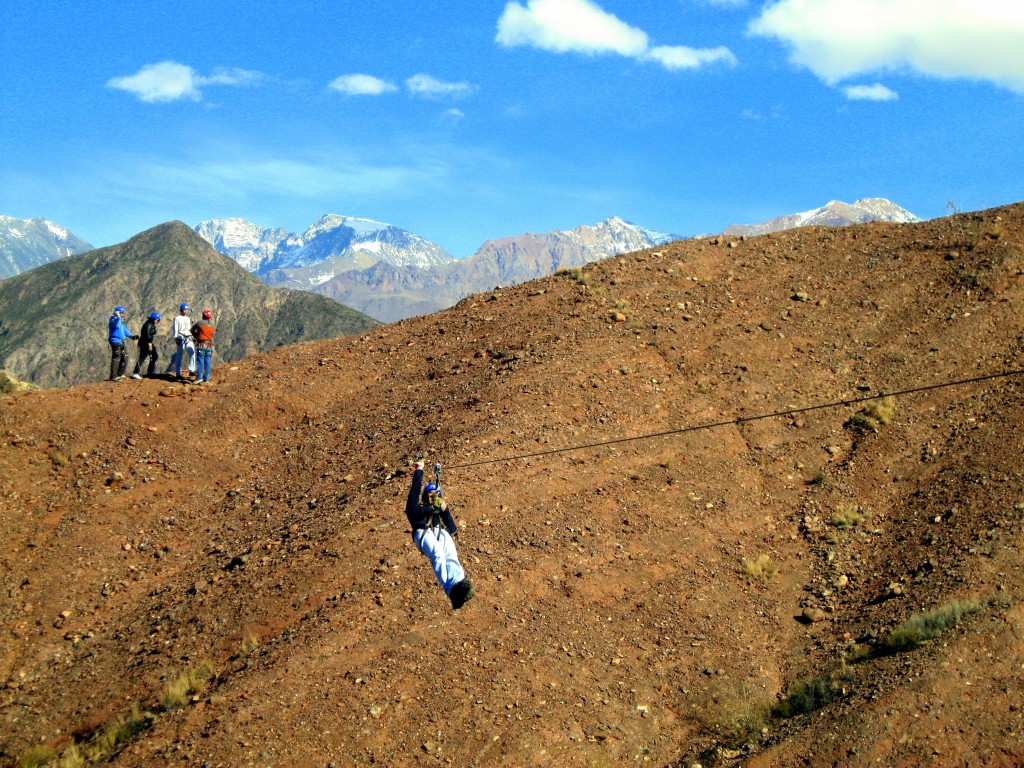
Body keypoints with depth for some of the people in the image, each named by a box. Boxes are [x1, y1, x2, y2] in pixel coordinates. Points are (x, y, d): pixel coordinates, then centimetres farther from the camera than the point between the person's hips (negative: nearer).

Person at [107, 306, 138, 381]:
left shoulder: (121, 321, 19)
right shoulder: (113, 320, -11)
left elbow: (124, 330, 26)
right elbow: (116, 326, -33)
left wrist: (131, 336, 17)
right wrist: (118, 317, -33)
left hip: (121, 342, 10)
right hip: (115, 341, -10)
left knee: (125, 357, 14)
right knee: (116, 358, -11)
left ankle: (120, 374, 22)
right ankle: (113, 376, -9)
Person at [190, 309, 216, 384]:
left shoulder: (200, 323, -3)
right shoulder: (213, 326, 9)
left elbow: (191, 330, 8)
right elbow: (212, 335, 12)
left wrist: (196, 336, 24)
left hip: (201, 345, -4)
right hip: (209, 346, 4)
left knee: (200, 362, -3)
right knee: (207, 362, 6)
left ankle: (199, 378, -10)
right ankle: (206, 379, 6)